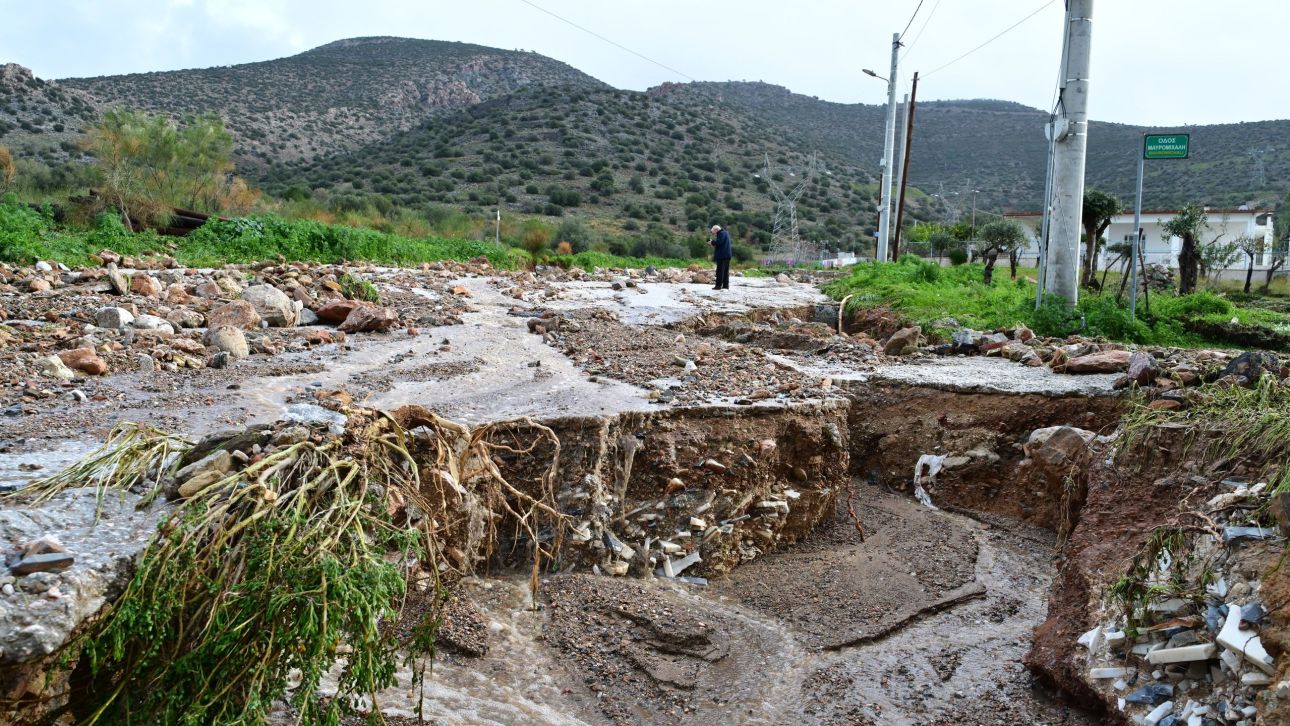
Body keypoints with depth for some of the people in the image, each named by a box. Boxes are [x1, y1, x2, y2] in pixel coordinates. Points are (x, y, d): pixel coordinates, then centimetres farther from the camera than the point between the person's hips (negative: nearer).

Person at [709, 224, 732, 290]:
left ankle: (718, 285, -8)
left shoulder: (721, 233, -10)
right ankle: (726, 285, 12)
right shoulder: (726, 233, 21)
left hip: (722, 255, -10)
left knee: (720, 271, -8)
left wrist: (712, 242, -4)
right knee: (726, 271, 11)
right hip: (727, 255, 10)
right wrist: (713, 242, 10)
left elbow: (718, 243, -21)